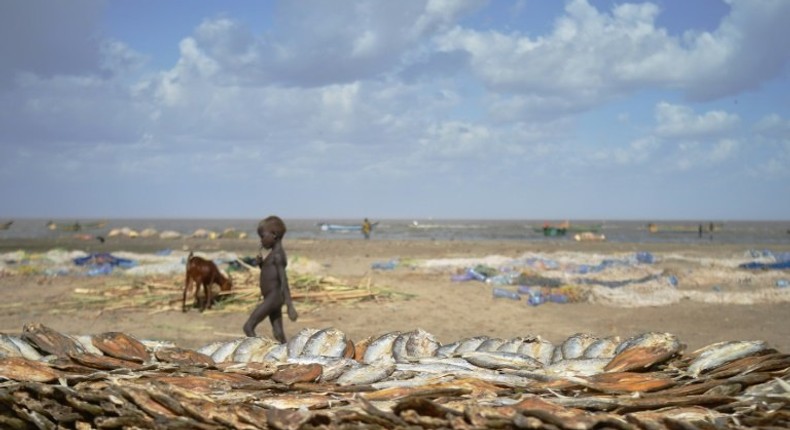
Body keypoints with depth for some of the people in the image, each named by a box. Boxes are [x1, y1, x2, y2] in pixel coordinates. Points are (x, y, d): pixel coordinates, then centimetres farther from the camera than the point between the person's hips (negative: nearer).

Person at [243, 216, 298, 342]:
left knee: (248, 326, -8)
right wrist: (261, 264, 6)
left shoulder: (277, 255, -15)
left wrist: (290, 306, -26)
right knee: (278, 334, 7)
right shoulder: (275, 254, 14)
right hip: (273, 299, 10)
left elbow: (284, 281, -22)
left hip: (273, 298, -10)